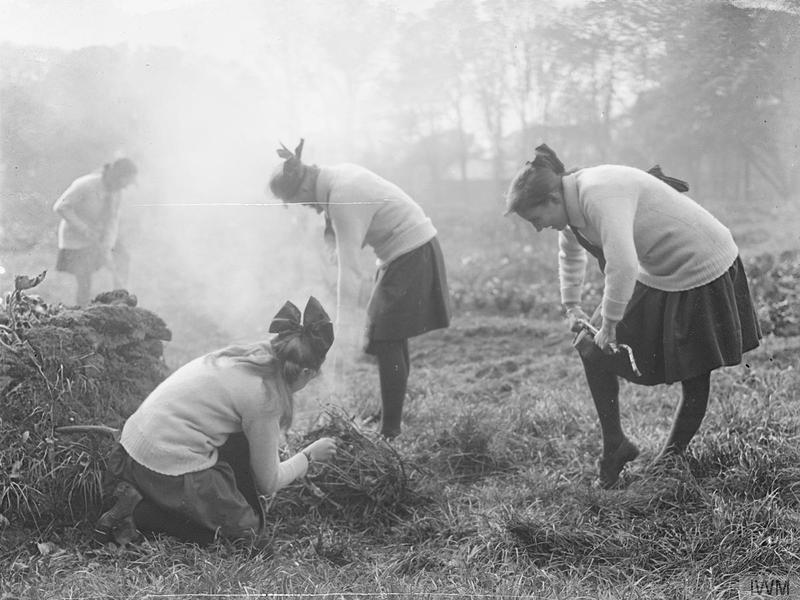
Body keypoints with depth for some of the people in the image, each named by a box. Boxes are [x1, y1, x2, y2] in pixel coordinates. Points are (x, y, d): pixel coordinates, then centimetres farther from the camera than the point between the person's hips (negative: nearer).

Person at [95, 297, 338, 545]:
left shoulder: (235, 357, 8)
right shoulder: (264, 396, -14)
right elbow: (268, 484, -2)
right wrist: (309, 455, 13)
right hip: (169, 475, -9)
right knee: (246, 528, 8)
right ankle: (141, 512, -5)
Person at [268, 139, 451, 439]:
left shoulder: (343, 200, -24)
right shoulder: (338, 176, 4)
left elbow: (349, 267, -26)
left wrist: (345, 324, -24)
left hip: (411, 256, -10)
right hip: (409, 249, 10)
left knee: (386, 342, -10)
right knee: (392, 341, 14)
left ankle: (390, 433, -6)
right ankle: (390, 416, 25)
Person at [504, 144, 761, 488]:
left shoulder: (599, 196, -32)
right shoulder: (572, 203, -2)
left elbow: (623, 267, -42)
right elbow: (570, 254, 19)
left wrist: (609, 323, -29)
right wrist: (571, 306, 12)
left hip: (702, 271, -9)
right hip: (655, 275, 9)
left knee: (694, 376, -2)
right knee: (592, 347, 2)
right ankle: (614, 446, 12)